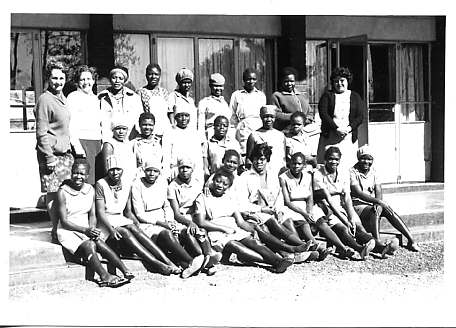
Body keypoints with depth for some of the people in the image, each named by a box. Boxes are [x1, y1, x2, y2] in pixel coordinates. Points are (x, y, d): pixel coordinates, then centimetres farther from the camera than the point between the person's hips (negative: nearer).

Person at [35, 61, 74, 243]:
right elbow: (41, 133, -14)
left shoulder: (62, 98, 15)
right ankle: (56, 232, 1)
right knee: (53, 194, -4)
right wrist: (49, 157, -17)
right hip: (52, 154, -8)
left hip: (65, 153, 8)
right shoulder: (44, 100, -11)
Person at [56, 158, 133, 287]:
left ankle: (125, 270, -36)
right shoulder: (63, 192, -9)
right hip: (67, 231, -4)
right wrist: (85, 230, -22)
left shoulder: (90, 190, 6)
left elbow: (92, 215, 9)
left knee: (99, 243, -27)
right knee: (89, 245, -33)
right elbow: (64, 221, -11)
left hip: (86, 230, 4)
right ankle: (105, 276, -42)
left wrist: (92, 229, -13)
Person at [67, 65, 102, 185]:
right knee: (87, 182, -12)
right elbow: (71, 125, -9)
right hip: (82, 141, -7)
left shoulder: (95, 98, 20)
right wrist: (77, 147, -17)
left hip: (97, 142, 7)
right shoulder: (73, 97, -2)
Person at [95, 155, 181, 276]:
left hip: (121, 219, 4)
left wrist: (137, 223, -5)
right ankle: (156, 264, -46)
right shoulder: (101, 185, -7)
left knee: (134, 229, -27)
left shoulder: (127, 186, 11)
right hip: (105, 221, -4)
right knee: (125, 233, -32)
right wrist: (111, 229, -27)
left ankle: (168, 262, -42)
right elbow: (100, 211, -12)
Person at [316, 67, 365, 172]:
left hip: (349, 137, 1)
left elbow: (360, 116, 6)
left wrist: (349, 128, -12)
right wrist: (337, 128, -13)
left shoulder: (355, 97, 14)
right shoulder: (327, 96, 10)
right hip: (329, 137, -1)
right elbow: (323, 114, -2)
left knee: (347, 166, -6)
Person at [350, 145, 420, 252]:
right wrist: (379, 202, -28)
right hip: (358, 206, -5)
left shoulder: (373, 172, 12)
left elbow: (379, 192, 2)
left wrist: (378, 202, -22)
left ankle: (411, 240, -27)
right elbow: (358, 193, -19)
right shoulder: (352, 172, -7)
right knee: (376, 210, -33)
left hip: (372, 205, 5)